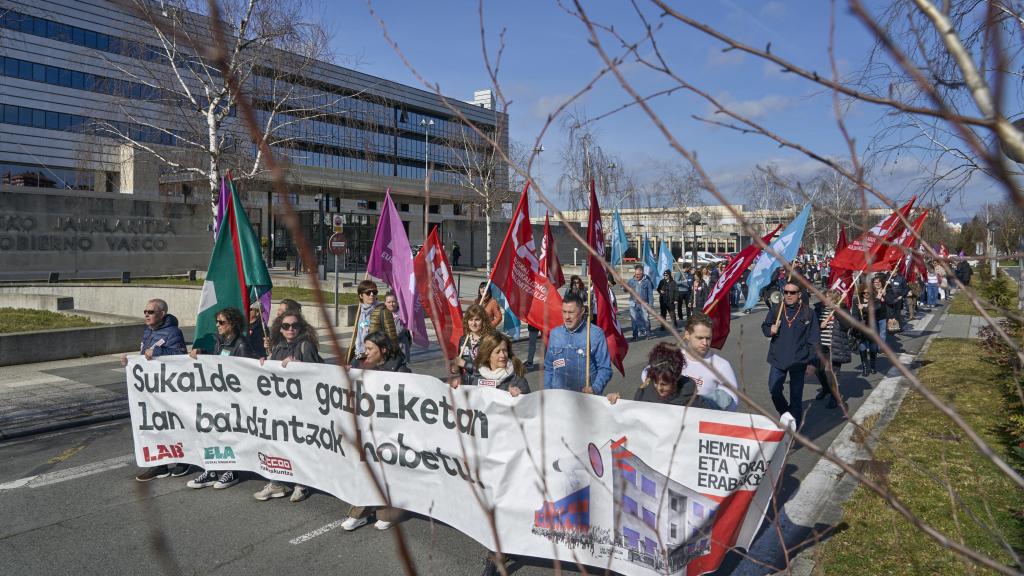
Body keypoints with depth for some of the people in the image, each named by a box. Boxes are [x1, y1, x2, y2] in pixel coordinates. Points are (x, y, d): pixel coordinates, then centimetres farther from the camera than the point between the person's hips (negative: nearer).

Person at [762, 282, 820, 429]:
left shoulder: (808, 312, -5)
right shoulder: (776, 309, 0)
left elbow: (814, 339, -2)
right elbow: (764, 326, 12)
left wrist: (812, 361, -5)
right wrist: (770, 330, -12)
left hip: (798, 360, -2)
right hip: (778, 358, 2)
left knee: (796, 395, 6)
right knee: (774, 390, 6)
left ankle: (794, 426, 19)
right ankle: (784, 413, 33)